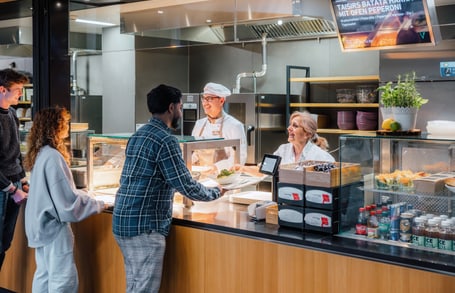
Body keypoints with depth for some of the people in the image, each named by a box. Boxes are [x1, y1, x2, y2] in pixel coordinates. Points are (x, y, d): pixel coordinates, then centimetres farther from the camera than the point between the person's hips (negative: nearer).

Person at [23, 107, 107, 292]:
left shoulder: (41, 153, 8)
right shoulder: (53, 157, -21)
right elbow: (68, 197, -21)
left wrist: (84, 196, 16)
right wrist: (97, 205, -10)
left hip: (43, 223, 10)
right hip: (54, 225, -10)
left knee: (45, 274, 16)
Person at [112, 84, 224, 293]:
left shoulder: (138, 135, 14)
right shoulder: (165, 140, -14)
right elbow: (187, 187, -14)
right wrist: (216, 192, 4)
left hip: (124, 222, 9)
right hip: (144, 226, -9)